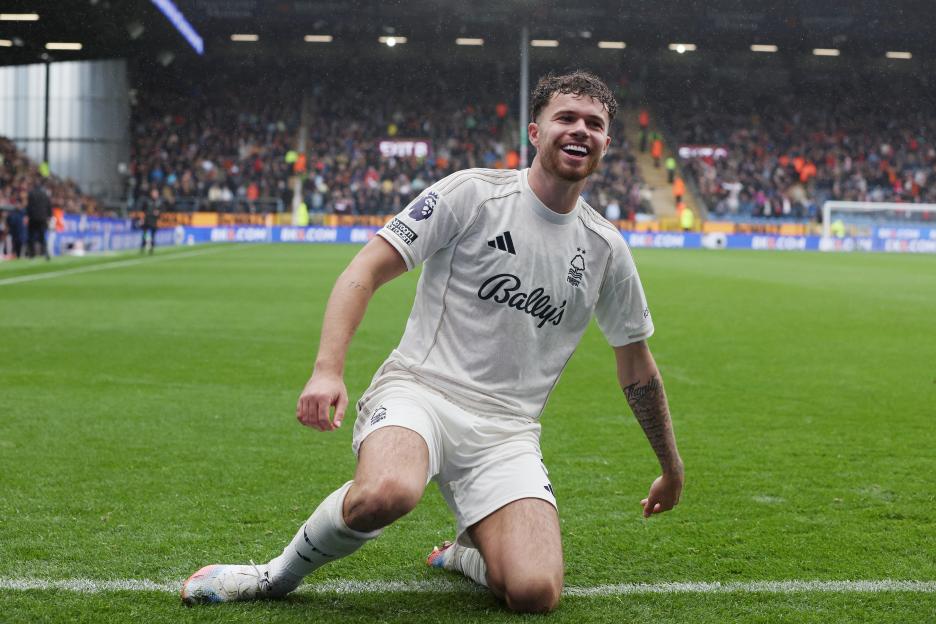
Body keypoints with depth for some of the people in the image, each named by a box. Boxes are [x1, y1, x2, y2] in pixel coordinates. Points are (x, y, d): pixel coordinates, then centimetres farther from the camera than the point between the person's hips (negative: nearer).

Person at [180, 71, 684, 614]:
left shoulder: (606, 249, 12)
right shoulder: (472, 193, -1)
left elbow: (637, 369, 24)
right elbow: (366, 271, -5)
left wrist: (672, 468, 29)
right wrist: (328, 369, -20)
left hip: (506, 432, 4)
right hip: (419, 390, -3)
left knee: (535, 594, -23)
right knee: (386, 493, -40)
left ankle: (468, 554, 14)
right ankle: (279, 575, -10)